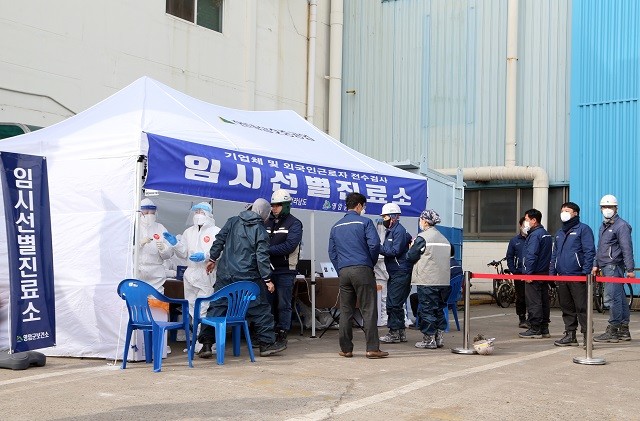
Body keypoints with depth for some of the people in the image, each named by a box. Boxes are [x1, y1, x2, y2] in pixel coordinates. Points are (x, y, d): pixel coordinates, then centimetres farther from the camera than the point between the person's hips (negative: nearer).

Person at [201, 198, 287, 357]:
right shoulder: (260, 230, -7)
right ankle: (267, 343, 11)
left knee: (216, 307, 8)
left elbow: (219, 240, 10)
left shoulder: (233, 221, 8)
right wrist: (268, 280, -7)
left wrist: (212, 258, 23)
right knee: (260, 309, 7)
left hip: (225, 275, 5)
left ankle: (206, 342, 4)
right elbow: (262, 257, -11)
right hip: (248, 278, -4)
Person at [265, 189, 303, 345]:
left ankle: (282, 335, 7)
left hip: (285, 271, -5)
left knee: (283, 305, 0)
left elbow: (289, 246, -15)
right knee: (268, 303, 9)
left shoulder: (294, 223, -3)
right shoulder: (267, 222, 12)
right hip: (268, 269, 5)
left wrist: (268, 249, -16)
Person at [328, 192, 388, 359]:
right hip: (362, 269, -5)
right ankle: (372, 348, -6)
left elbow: (332, 252, 16)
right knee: (369, 310, -3)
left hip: (343, 271, 5)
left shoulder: (336, 226, 16)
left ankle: (346, 349, 10)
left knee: (345, 311, 8)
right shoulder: (365, 222, -1)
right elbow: (374, 244, -10)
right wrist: (372, 263, 5)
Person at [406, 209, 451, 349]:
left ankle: (429, 340, 3)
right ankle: (439, 338, 16)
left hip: (427, 281, -7)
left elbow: (411, 257, -8)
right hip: (443, 280, 7)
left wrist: (411, 248, 14)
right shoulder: (444, 238, 13)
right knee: (439, 309, 14)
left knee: (426, 309, 0)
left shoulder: (422, 237, -10)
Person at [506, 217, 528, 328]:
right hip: (519, 273, 1)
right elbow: (509, 257, 10)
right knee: (520, 298, 3)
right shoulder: (514, 241, 8)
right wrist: (514, 271, -1)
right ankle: (522, 319, 11)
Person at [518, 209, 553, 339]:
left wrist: (528, 273, -18)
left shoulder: (535, 235, -14)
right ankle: (544, 329, 16)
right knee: (544, 301, 11)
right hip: (545, 273, 10)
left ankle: (535, 330, -4)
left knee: (533, 302, -6)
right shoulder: (547, 234, 16)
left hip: (534, 274, -10)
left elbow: (531, 256, -20)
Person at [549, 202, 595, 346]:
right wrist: (551, 272, 15)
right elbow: (554, 254, 24)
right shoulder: (559, 233, 20)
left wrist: (586, 272, -16)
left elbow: (589, 252, -9)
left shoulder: (583, 229, -2)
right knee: (566, 308, 10)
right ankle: (570, 335, 17)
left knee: (582, 307, -7)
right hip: (562, 276, 7)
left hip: (577, 276, -7)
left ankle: (587, 336, -3)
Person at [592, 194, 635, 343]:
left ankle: (612, 331, -8)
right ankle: (623, 331, 16)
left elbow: (627, 249, -14)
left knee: (613, 297, -10)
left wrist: (630, 269, -18)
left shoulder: (621, 226, -8)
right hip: (606, 267, 9)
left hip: (614, 266, -9)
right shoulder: (603, 226, 20)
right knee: (620, 298, 11)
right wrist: (596, 265, 21)